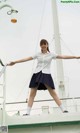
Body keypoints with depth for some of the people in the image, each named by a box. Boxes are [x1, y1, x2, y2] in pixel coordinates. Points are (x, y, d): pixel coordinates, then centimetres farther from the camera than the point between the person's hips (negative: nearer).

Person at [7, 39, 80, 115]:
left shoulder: (51, 54, 7)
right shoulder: (38, 54, 12)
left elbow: (63, 57, 1)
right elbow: (26, 59, 11)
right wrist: (14, 62, 7)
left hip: (46, 74, -2)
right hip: (37, 74, 2)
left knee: (53, 93, -8)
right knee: (32, 93, -3)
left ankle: (63, 110, -5)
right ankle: (27, 112, -1)